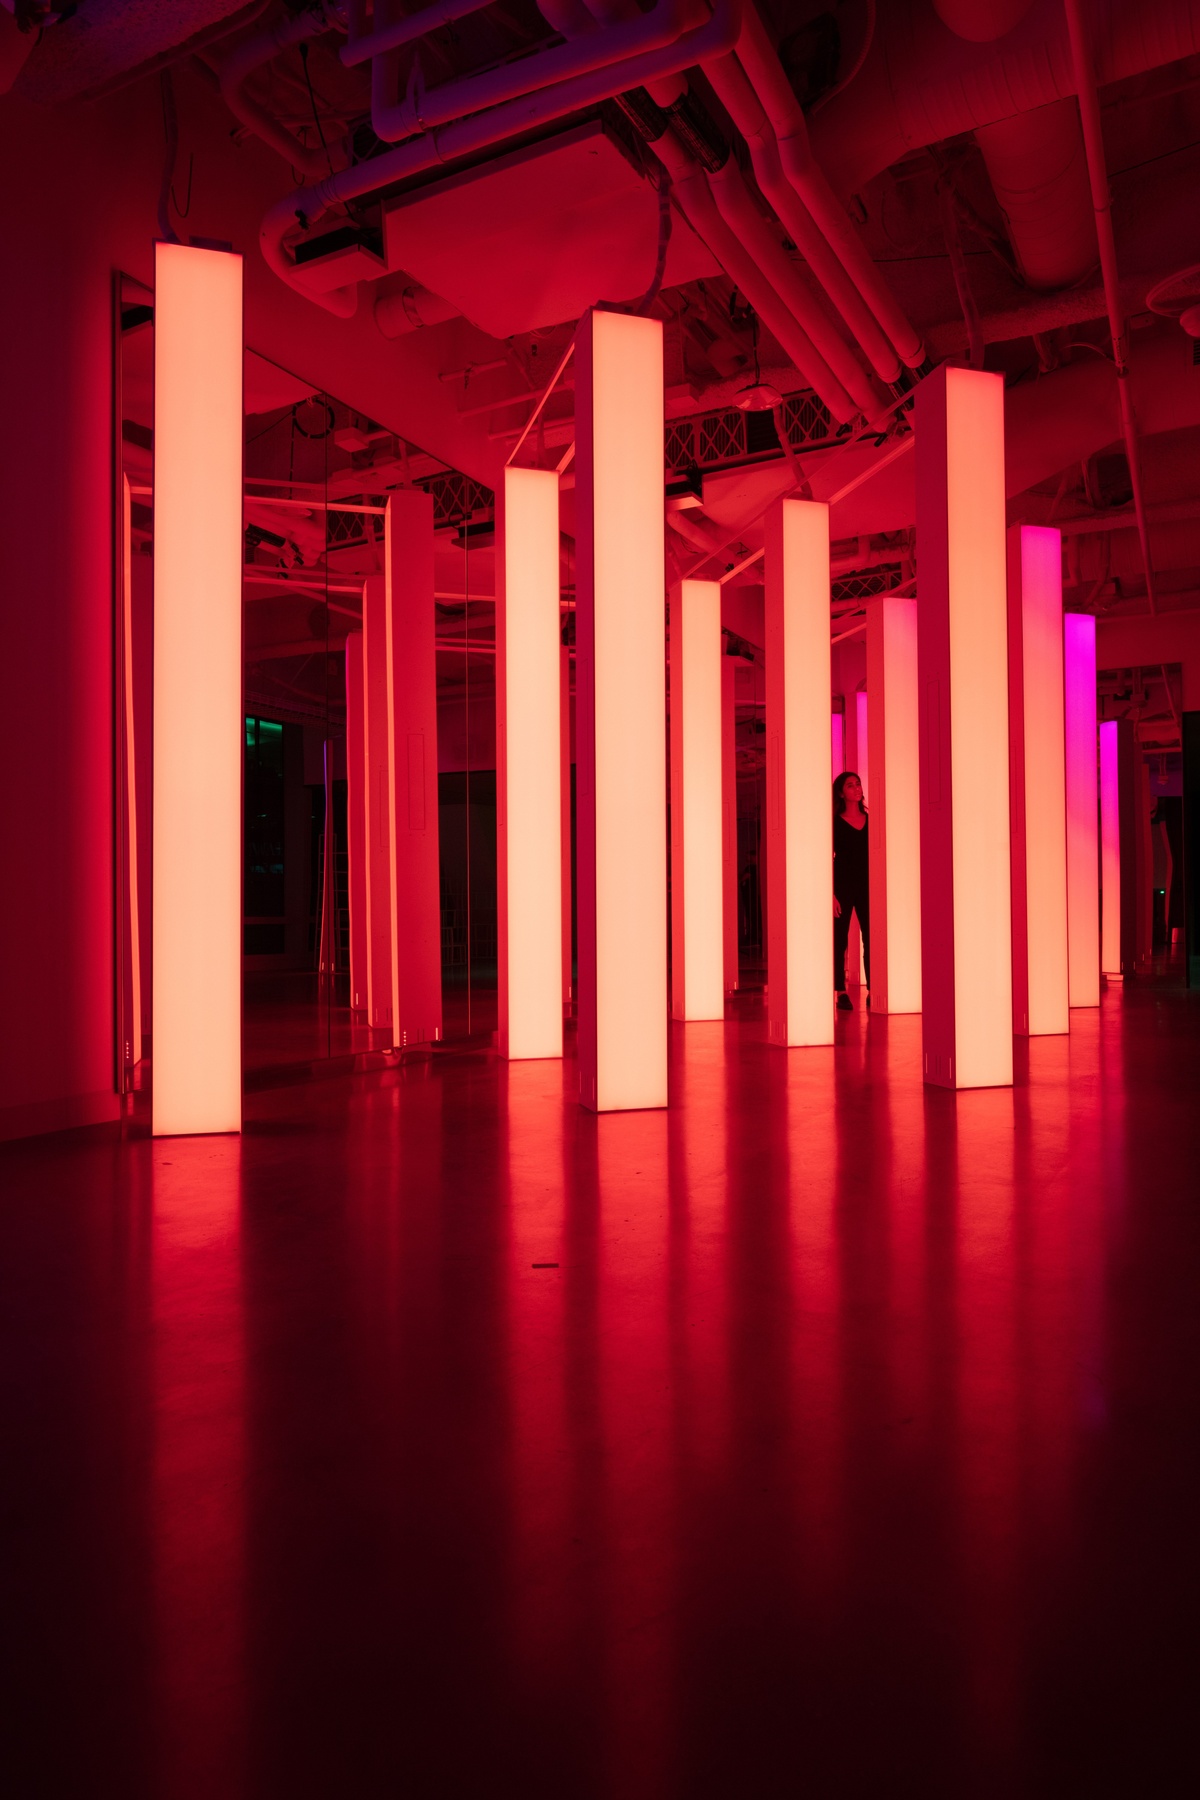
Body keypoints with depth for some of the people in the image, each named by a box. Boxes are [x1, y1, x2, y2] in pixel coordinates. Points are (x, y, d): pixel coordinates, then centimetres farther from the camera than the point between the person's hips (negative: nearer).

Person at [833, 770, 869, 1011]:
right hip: (842, 885, -3)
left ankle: (872, 990, 3)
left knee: (871, 939, -1)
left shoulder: (870, 820, 11)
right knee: (839, 940, -1)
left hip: (866, 885, 3)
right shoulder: (835, 822, 0)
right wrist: (831, 894, -13)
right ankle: (841, 993, 3)